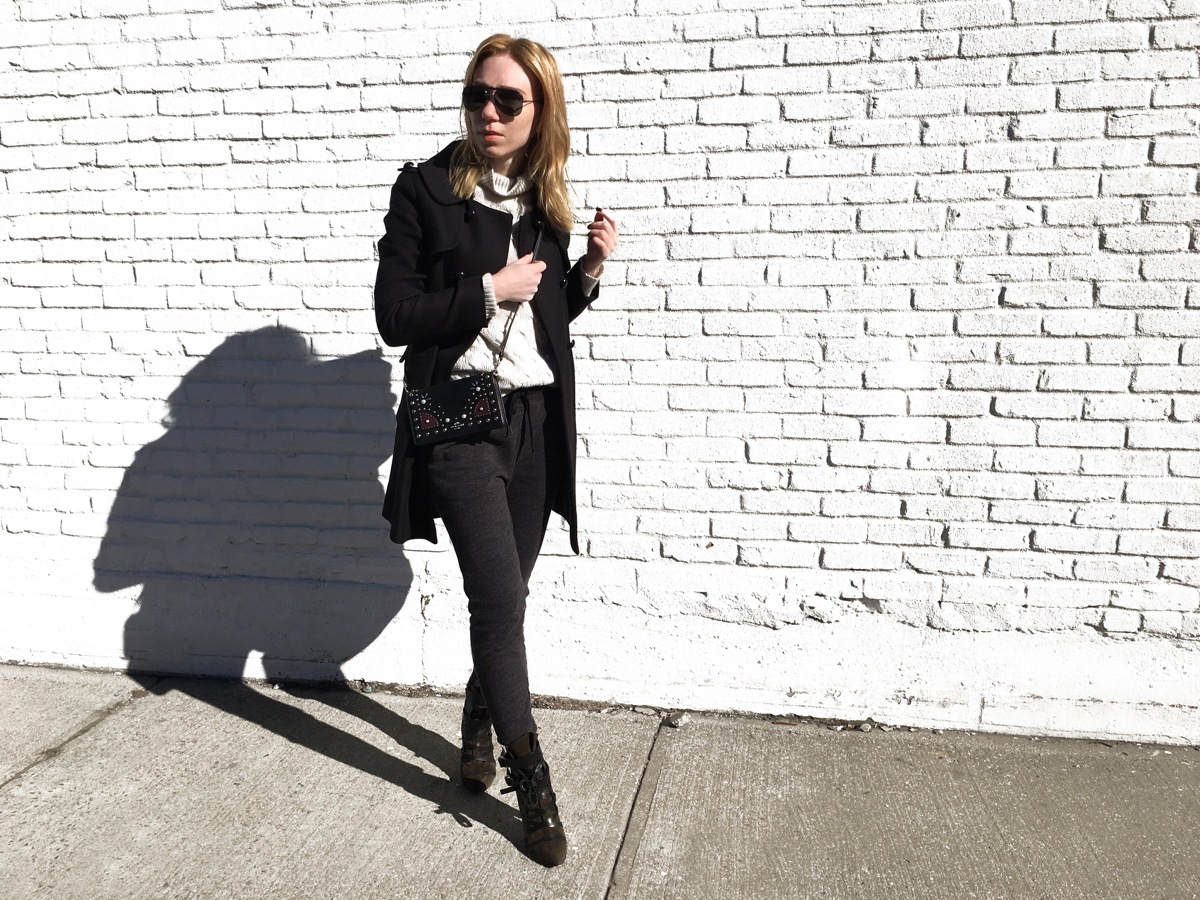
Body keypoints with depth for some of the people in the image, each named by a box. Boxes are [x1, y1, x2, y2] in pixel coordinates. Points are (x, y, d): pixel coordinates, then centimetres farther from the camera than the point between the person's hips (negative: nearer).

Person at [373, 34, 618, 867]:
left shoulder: (544, 200, 10)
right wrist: (491, 289, -13)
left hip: (536, 419, 5)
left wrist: (589, 271, 1)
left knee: (504, 596, 13)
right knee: (502, 599, -7)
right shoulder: (426, 189, -4)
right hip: (459, 420, -5)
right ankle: (530, 778, 9)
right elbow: (395, 316, -10)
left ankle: (479, 724, 37)